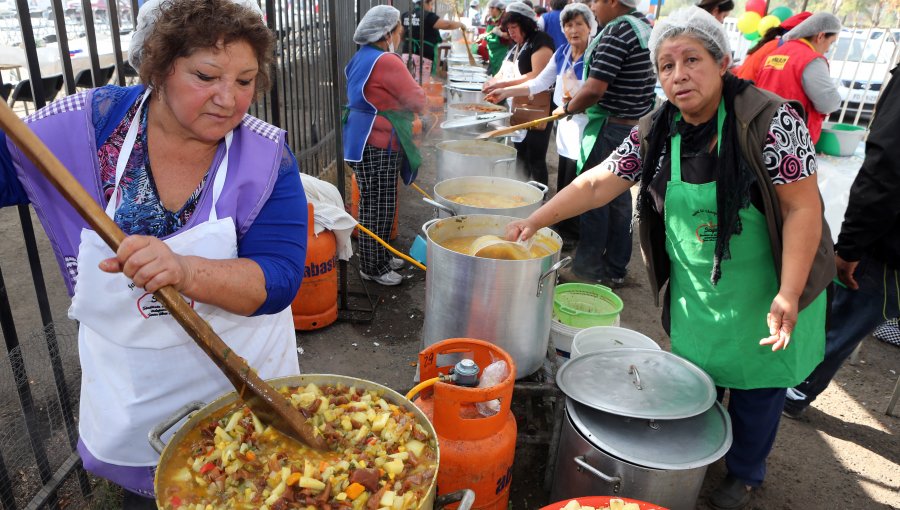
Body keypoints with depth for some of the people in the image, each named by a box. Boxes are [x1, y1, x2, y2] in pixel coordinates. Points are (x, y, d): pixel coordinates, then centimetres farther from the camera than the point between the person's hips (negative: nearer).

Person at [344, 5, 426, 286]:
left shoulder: (362, 57, 14)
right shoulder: (387, 61, -17)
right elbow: (418, 100, -12)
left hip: (365, 140, 10)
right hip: (377, 146, -10)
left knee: (376, 205, 18)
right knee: (378, 208, -1)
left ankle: (380, 257, 30)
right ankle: (373, 267, 10)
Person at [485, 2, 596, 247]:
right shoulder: (562, 53, 7)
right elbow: (539, 83, 11)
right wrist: (505, 92, 7)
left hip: (585, 128, -6)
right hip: (565, 125, 7)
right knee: (562, 183, 14)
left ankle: (571, 234, 15)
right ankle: (561, 227, 28)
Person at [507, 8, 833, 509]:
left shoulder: (770, 120, -20)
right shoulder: (656, 131, -6)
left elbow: (804, 207, -20)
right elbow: (598, 183, -2)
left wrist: (788, 295, -25)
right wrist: (535, 220, -8)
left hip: (763, 292, -4)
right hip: (695, 289, 4)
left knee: (757, 380, 12)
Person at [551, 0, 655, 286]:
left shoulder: (616, 31, -17)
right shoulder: (645, 25, 14)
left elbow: (593, 90, -23)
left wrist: (567, 109, -5)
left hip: (610, 128, -10)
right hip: (636, 124, 10)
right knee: (619, 198, 14)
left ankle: (588, 270, 9)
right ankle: (616, 270, 24)